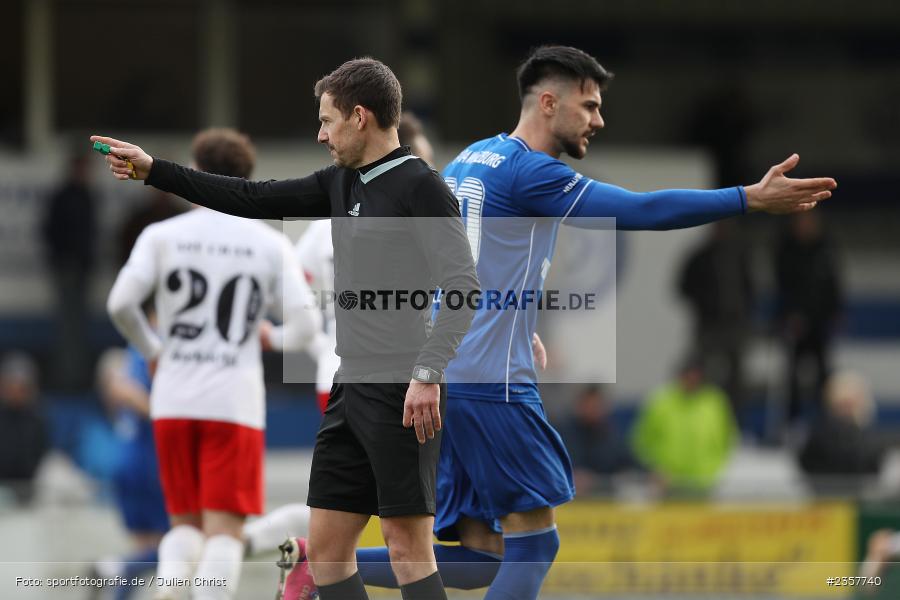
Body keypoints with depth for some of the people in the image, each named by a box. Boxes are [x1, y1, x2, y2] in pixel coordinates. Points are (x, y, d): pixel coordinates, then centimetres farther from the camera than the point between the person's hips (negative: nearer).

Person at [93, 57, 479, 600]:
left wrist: (428, 374, -27)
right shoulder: (342, 183, 16)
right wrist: (153, 170, 21)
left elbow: (464, 287, -17)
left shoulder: (421, 187, -10)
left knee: (409, 550, -10)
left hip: (400, 392, -9)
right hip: (352, 387, 9)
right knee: (326, 548, 7)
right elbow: (255, 200, 22)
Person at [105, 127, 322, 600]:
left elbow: (120, 303, -9)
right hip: (235, 402, -2)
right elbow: (305, 325, -3)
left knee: (186, 522, 14)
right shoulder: (270, 243, 2)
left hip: (172, 401, 2)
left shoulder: (162, 236, 3)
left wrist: (151, 350, 10)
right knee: (225, 529, -1)